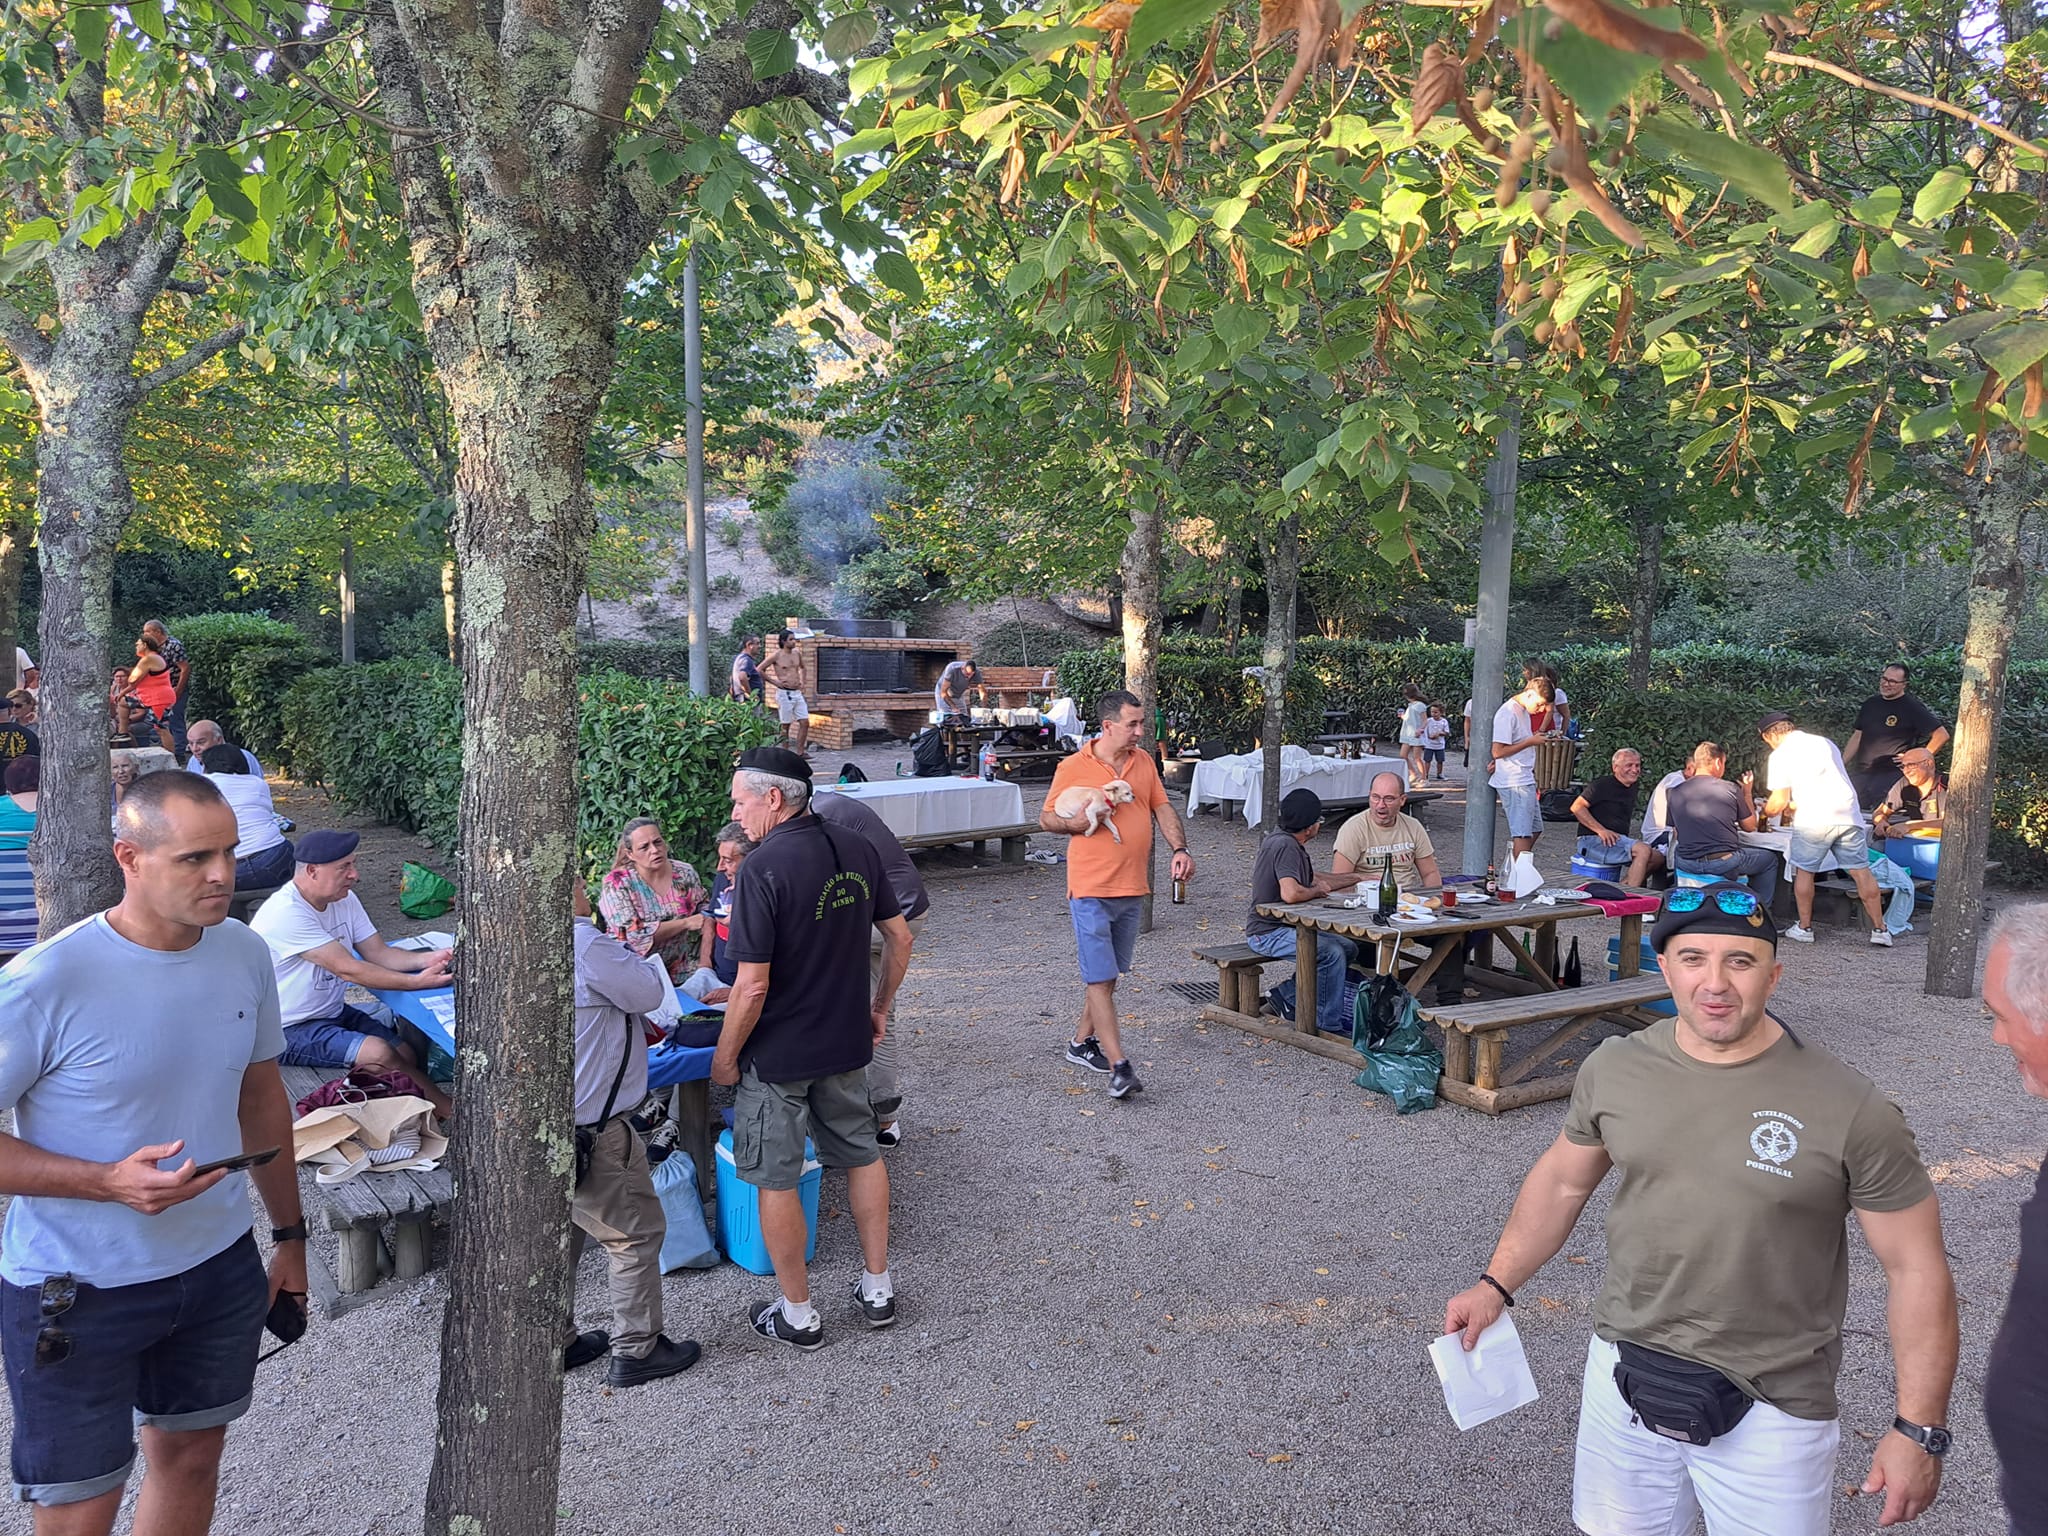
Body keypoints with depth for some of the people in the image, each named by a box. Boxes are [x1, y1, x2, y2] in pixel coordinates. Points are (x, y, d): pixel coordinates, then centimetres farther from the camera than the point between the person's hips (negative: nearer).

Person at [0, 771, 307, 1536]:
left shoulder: (245, 955, -4)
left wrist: (290, 1235, 14)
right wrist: (109, 1181, -27)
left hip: (220, 1270, 5)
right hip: (77, 1294, -5)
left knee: (191, 1458, 20)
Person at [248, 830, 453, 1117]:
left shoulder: (344, 899, 2)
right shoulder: (286, 913, -25)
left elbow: (379, 953, -1)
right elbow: (349, 970, -27)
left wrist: (427, 958, -20)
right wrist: (418, 981, -29)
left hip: (333, 1012, 9)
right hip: (290, 1029, -9)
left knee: (408, 1056, -11)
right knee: (380, 1053, -24)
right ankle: (451, 1112, -14)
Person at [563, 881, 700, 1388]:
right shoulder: (585, 943, -24)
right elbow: (647, 994, -12)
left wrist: (626, 953, 14)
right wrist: (645, 954, 5)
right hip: (589, 1127, -9)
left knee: (559, 1230, 22)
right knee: (635, 1232, 7)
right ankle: (635, 1350, 17)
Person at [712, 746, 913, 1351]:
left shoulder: (763, 869, -22)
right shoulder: (858, 853, -2)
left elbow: (752, 987, -22)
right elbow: (900, 938, 6)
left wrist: (725, 1056, -8)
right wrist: (880, 1008, 19)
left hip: (778, 1053, -6)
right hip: (847, 1042, 6)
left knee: (776, 1181, 10)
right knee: (862, 1155, 21)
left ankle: (798, 1314, 22)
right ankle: (878, 1289, 32)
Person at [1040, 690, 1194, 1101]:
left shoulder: (1144, 761, 7)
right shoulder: (1073, 767, -8)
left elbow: (1162, 808, 10)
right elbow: (1046, 818, 1)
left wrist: (1180, 848, -6)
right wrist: (1080, 822, -18)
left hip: (1132, 888, 6)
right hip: (1091, 889, -6)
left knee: (1108, 974, 16)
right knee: (1100, 977, -7)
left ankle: (1082, 1041, 32)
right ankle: (1119, 1067, -8)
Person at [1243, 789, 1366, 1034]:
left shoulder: (1291, 844, 12)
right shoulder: (1285, 846, -21)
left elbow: (1314, 880, 25)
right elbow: (1290, 893, -35)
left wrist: (1359, 878, 25)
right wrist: (1318, 891, -15)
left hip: (1288, 925, 11)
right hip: (1267, 932, -11)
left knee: (1349, 948, 9)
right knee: (1331, 953, -26)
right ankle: (1328, 1023, -14)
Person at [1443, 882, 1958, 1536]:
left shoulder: (1849, 1108, -16)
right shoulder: (1614, 1067, -5)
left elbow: (1917, 1268, -9)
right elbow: (1562, 1181, 10)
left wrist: (1919, 1430, -9)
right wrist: (1496, 1285, 6)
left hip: (1771, 1413, -3)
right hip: (1623, 1380, 4)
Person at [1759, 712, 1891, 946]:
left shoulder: (1781, 755, 2)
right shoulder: (1826, 743, 22)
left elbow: (1780, 801, -1)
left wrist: (1764, 813, 18)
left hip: (1813, 820, -5)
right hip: (1848, 814, 5)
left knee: (1804, 871, 10)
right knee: (1861, 871, 6)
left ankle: (1804, 927, 14)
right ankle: (1879, 929, 7)